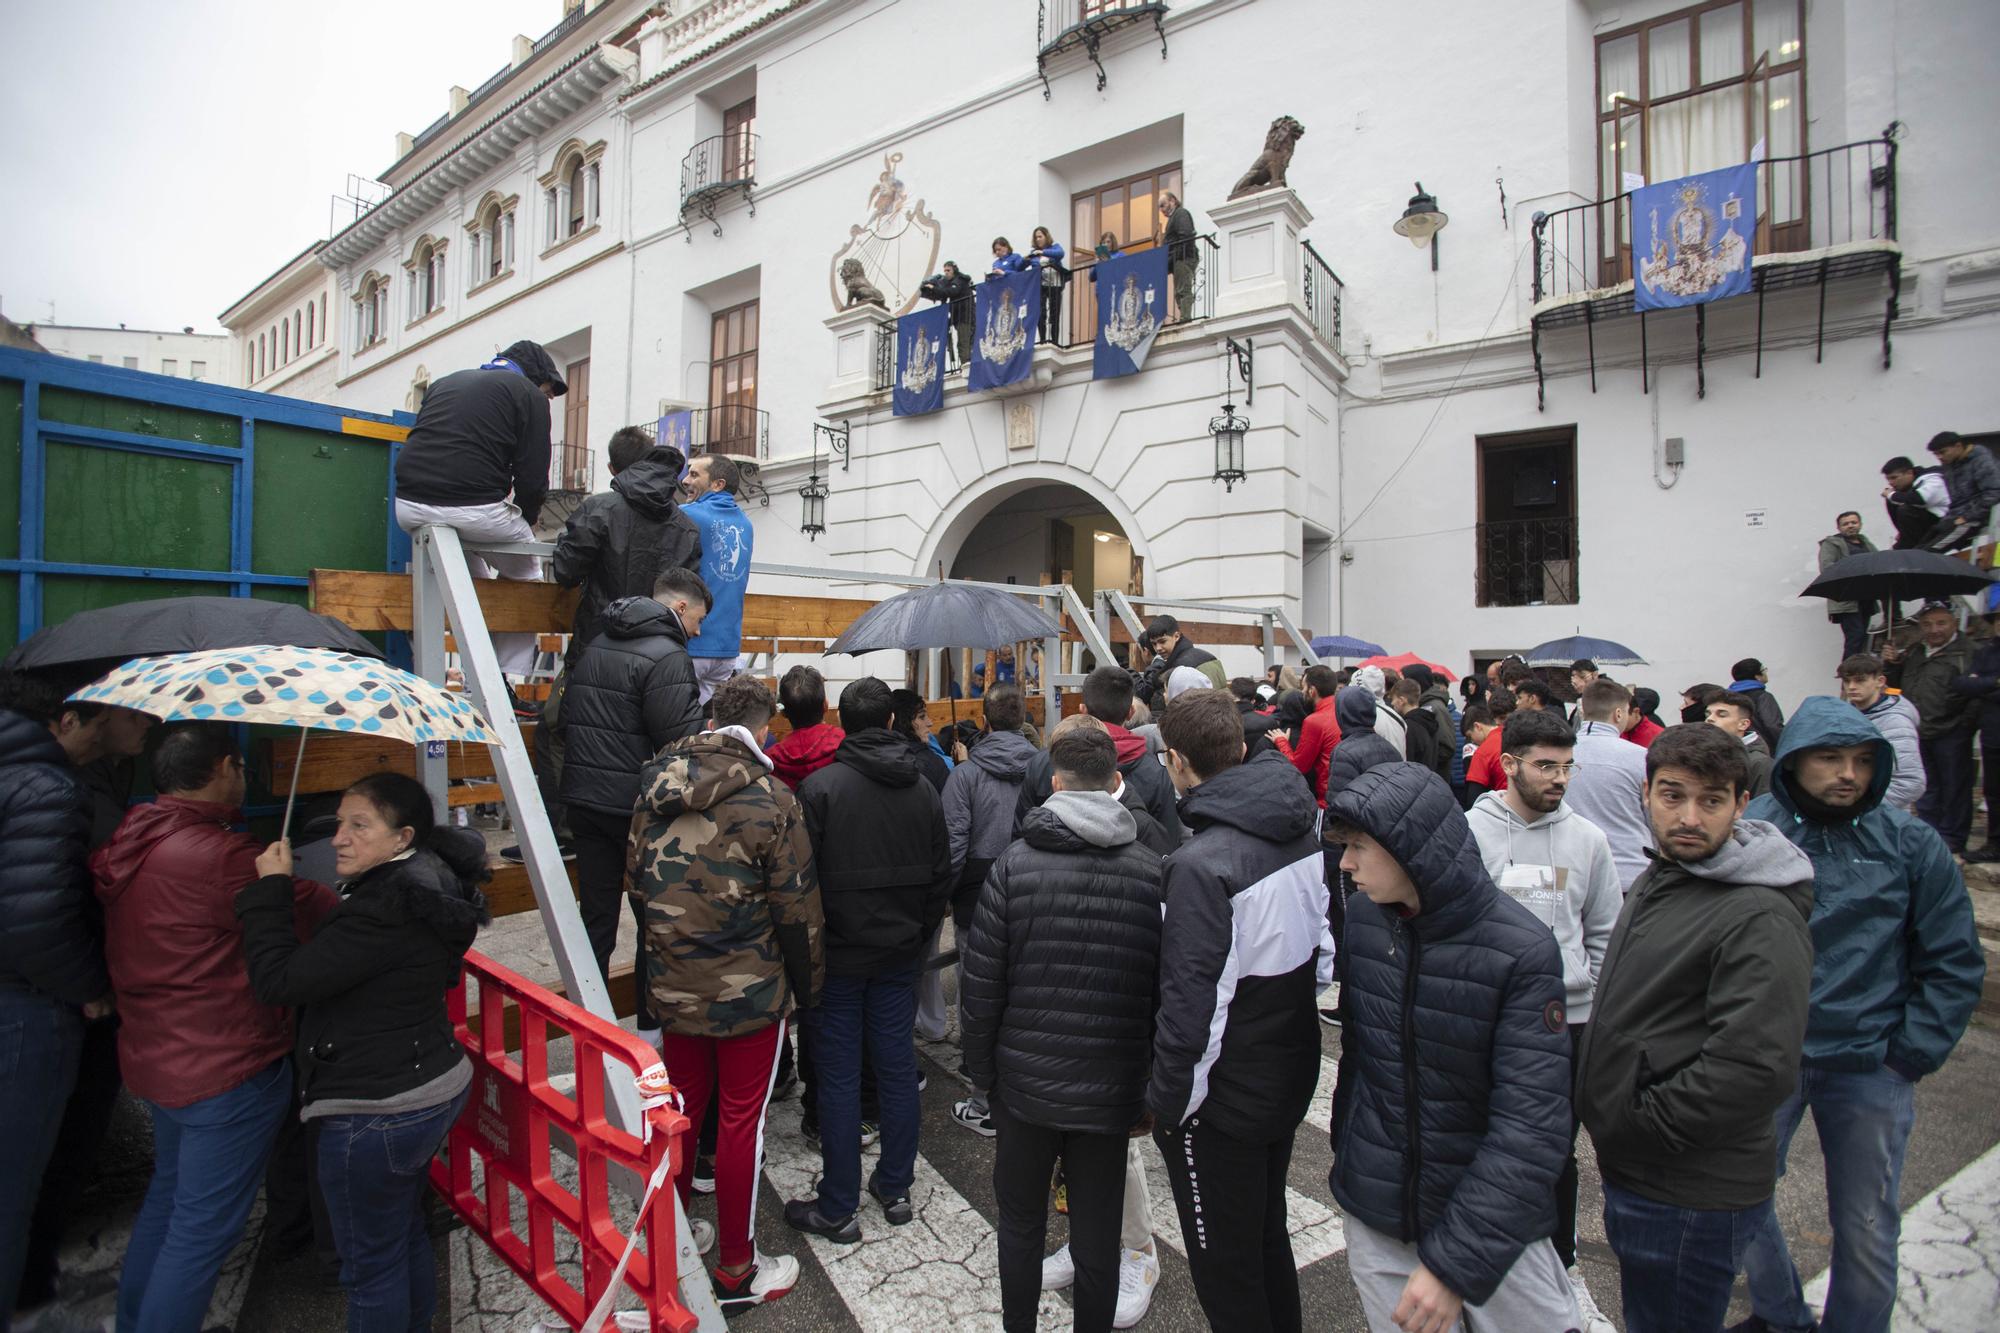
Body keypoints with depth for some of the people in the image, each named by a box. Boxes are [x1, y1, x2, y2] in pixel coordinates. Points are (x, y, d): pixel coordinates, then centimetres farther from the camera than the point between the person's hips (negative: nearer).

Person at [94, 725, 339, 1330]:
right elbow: (316, 910, -19)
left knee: (168, 1195, 29)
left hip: (153, 1056, 10)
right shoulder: (221, 858, -27)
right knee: (203, 1230, 5)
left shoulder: (123, 845, 1)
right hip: (226, 1069, -10)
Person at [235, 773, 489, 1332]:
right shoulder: (423, 883, 4)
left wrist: (270, 887, -15)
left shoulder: (383, 911, -27)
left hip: (378, 1114, -10)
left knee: (371, 1264, 11)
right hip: (436, 1088, 10)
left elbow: (279, 980, -24)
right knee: (407, 1233, 28)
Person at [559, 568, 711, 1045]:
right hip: (639, 805, -7)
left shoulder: (596, 646, 13)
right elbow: (679, 739, -22)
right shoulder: (666, 655, -16)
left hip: (585, 799, 8)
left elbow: (568, 716, 17)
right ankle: (651, 1024, 18)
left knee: (596, 916, 15)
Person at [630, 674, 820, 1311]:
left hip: (674, 989, 5)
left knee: (681, 1106, 22)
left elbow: (640, 887, 10)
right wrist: (806, 984, 1)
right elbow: (796, 910, -14)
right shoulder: (769, 799, -18)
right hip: (750, 993, -5)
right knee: (741, 1120, 9)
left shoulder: (654, 791, -1)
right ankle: (737, 1271, 24)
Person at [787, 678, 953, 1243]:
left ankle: (839, 1209, 19)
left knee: (838, 1078, 7)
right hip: (900, 954, 4)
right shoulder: (923, 789, 0)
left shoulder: (819, 788, -15)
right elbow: (942, 878, 5)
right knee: (898, 1068, 15)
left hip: (838, 955, -4)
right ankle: (895, 1189, 29)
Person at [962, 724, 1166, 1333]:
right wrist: (1154, 1090, 8)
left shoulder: (1013, 865, -11)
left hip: (1025, 1083, 0)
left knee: (1020, 1223, 20)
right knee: (1098, 1233, 17)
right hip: (1112, 1090, 1)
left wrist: (981, 1071, 6)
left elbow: (981, 985, -8)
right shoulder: (1154, 870, -8)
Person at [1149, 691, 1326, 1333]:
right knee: (1268, 1235, 27)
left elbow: (1192, 1003, -25)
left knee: (1226, 1266, 14)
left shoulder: (1202, 865, -29)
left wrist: (1166, 1103, -13)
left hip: (1224, 1101, -8)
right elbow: (1324, 945, 5)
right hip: (1293, 1079, 8)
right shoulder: (1307, 828, -5)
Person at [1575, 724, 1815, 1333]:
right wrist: (1611, 1133, 10)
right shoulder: (1657, 880, 7)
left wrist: (1629, 1132, -19)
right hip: (1633, 1173, 9)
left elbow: (1756, 1070, -28)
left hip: (1692, 1194, -8)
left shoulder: (1761, 918, -22)